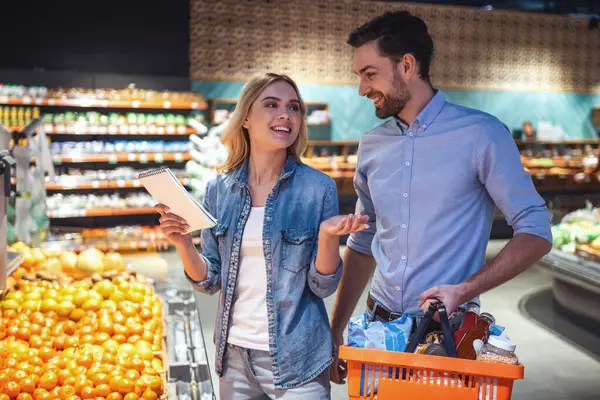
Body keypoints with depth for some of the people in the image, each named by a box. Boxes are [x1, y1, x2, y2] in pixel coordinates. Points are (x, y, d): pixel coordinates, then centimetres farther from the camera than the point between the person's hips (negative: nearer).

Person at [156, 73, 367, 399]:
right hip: (234, 355, 3)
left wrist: (328, 236, -24)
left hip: (296, 360, -3)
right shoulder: (220, 189, -2)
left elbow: (323, 285, -7)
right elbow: (210, 281, 3)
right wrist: (183, 243, -14)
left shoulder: (318, 187, -9)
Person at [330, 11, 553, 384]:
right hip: (378, 325, 5)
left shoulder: (481, 134, -10)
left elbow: (536, 233, -9)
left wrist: (462, 291, -22)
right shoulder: (372, 146, 5)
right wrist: (336, 332, 10)